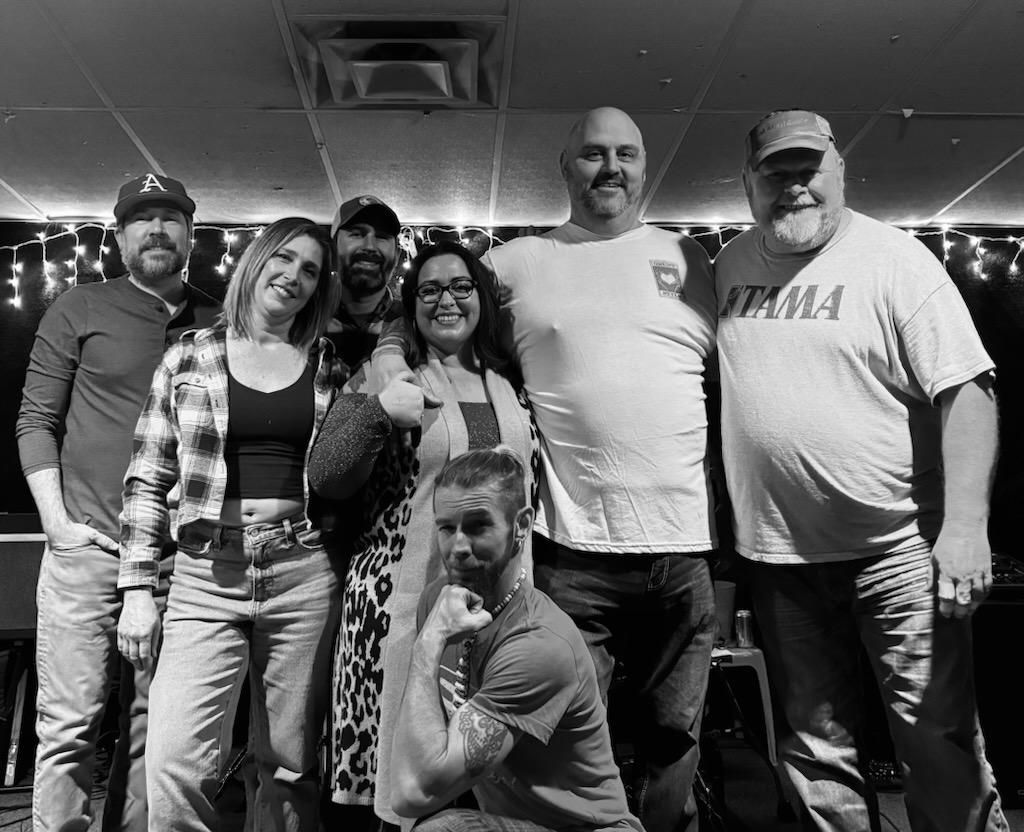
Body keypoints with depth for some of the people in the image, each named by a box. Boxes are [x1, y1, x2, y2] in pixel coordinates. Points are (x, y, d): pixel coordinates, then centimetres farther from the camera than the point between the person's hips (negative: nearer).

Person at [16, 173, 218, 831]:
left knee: (152, 723, 8)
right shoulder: (79, 310, 5)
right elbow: (37, 422, 4)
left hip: (181, 556, 2)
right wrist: (57, 521, -5)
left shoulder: (219, 323, 10)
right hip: (87, 548, -1)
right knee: (70, 721, 0)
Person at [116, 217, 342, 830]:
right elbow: (148, 479, 5)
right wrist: (137, 589, 1)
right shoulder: (189, 357, 7)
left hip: (303, 574, 1)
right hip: (207, 574, -1)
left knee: (291, 765, 8)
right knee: (177, 765, -10)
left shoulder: (328, 366, 9)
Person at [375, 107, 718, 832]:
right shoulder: (517, 263, 6)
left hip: (683, 546, 3)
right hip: (571, 547, -2)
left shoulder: (686, 256, 12)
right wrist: (391, 372, -8)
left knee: (674, 739, 16)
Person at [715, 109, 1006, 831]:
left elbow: (965, 390, -11)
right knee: (816, 747, 15)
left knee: (939, 737, 3)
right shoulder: (730, 266, 8)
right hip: (777, 554, 4)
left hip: (895, 545, -4)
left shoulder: (896, 259, -6)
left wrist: (965, 526, -21)